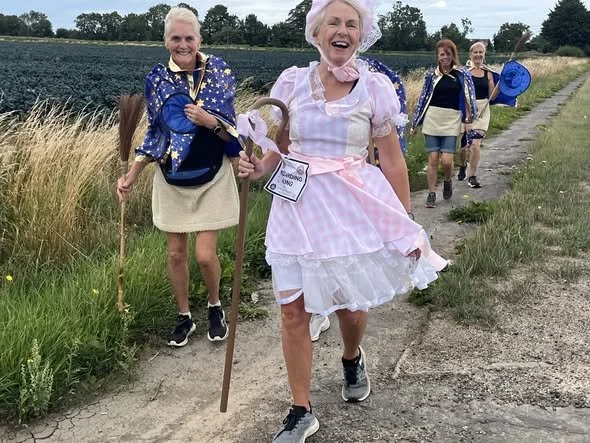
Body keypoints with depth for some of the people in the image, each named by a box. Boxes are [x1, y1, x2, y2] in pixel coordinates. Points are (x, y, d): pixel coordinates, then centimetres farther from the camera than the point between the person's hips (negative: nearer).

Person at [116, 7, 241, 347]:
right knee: (176, 253, 8)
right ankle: (185, 317, 28)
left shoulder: (218, 71, -8)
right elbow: (155, 133, 6)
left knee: (205, 254, -5)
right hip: (172, 180, 2)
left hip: (211, 178, -2)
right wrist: (132, 176, 0)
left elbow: (231, 130, -6)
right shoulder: (157, 79, -2)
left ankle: (215, 307, 24)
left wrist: (208, 120, -27)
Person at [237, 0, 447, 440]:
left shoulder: (374, 88, -3)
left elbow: (392, 161, 2)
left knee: (349, 304, 9)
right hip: (298, 205, 2)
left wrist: (407, 225, 1)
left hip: (351, 207, -1)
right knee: (293, 308, 1)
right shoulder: (291, 82, 1)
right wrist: (257, 168, -13)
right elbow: (279, 148, 10)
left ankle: (353, 358, 47)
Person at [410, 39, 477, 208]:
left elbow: (468, 98, 5)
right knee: (433, 159, 0)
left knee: (447, 160, -9)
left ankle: (447, 181, 24)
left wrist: (468, 120, -1)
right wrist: (414, 123, 12)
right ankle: (431, 194, 12)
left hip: (452, 121, -1)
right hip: (432, 119, 1)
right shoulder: (431, 74, 6)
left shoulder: (462, 74, 2)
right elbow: (423, 98, 11)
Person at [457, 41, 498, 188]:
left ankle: (472, 176, 6)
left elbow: (492, 96, 5)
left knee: (475, 145, -8)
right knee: (464, 145, 7)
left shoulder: (488, 73, 5)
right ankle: (463, 166, 41)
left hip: (482, 111, 1)